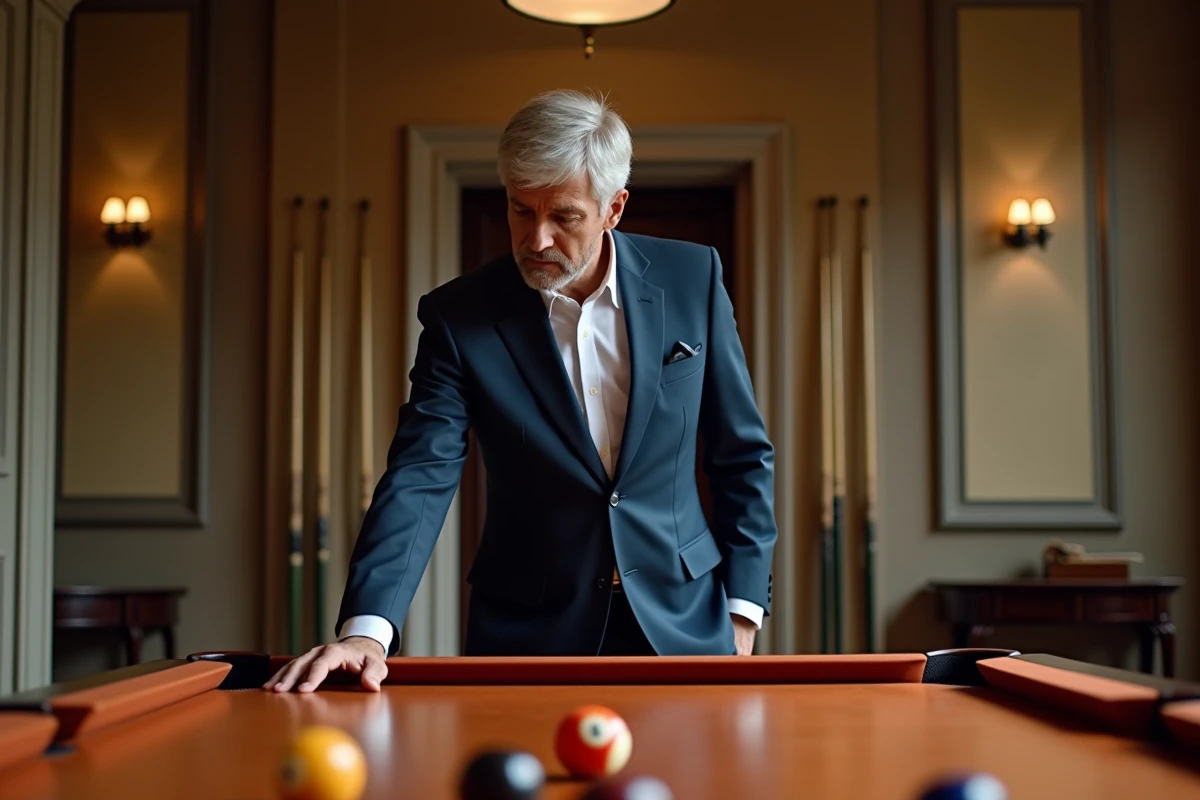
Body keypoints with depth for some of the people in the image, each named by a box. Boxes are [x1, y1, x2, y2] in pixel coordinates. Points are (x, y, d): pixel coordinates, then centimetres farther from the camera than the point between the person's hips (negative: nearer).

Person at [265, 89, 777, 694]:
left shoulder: (691, 279, -5)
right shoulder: (459, 317, -9)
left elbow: (743, 454, 3)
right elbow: (419, 479, -16)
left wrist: (741, 610, 0)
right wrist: (366, 629, -31)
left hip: (682, 623, 1)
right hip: (526, 637, -1)